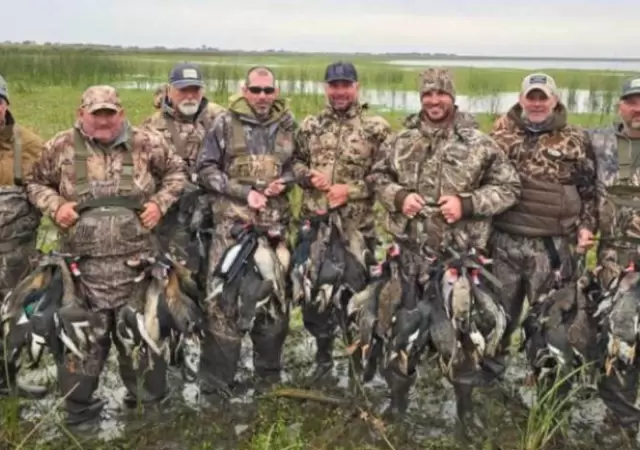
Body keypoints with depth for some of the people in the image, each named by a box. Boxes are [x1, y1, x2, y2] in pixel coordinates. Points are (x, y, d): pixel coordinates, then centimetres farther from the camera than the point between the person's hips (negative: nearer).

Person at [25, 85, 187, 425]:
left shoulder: (145, 143, 1)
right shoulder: (61, 147, 2)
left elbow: (176, 171, 14)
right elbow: (35, 182, 14)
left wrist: (160, 203, -1)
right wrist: (54, 206, -5)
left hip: (135, 260, 1)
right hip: (83, 261, 0)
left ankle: (146, 397, 29)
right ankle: (78, 404, 21)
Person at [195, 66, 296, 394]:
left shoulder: (288, 125, 10)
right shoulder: (225, 123, 1)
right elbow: (206, 170, -1)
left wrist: (283, 181, -4)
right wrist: (244, 192, -11)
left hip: (275, 223, 3)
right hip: (232, 222, -3)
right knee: (223, 295, -4)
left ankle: (270, 372, 24)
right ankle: (217, 376, 7)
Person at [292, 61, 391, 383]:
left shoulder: (376, 128, -4)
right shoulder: (310, 126, 8)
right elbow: (294, 161, 14)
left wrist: (351, 190, -16)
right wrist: (308, 175, -7)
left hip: (357, 226, -4)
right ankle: (323, 355, 34)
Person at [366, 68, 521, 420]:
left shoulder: (479, 144, -3)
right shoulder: (400, 141, 5)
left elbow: (508, 187, -1)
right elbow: (377, 177, 13)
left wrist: (467, 203, -14)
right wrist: (398, 196, -7)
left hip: (456, 255, -3)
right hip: (406, 251, 3)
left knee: (456, 326, 7)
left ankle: (465, 405, 27)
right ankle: (398, 396, 34)